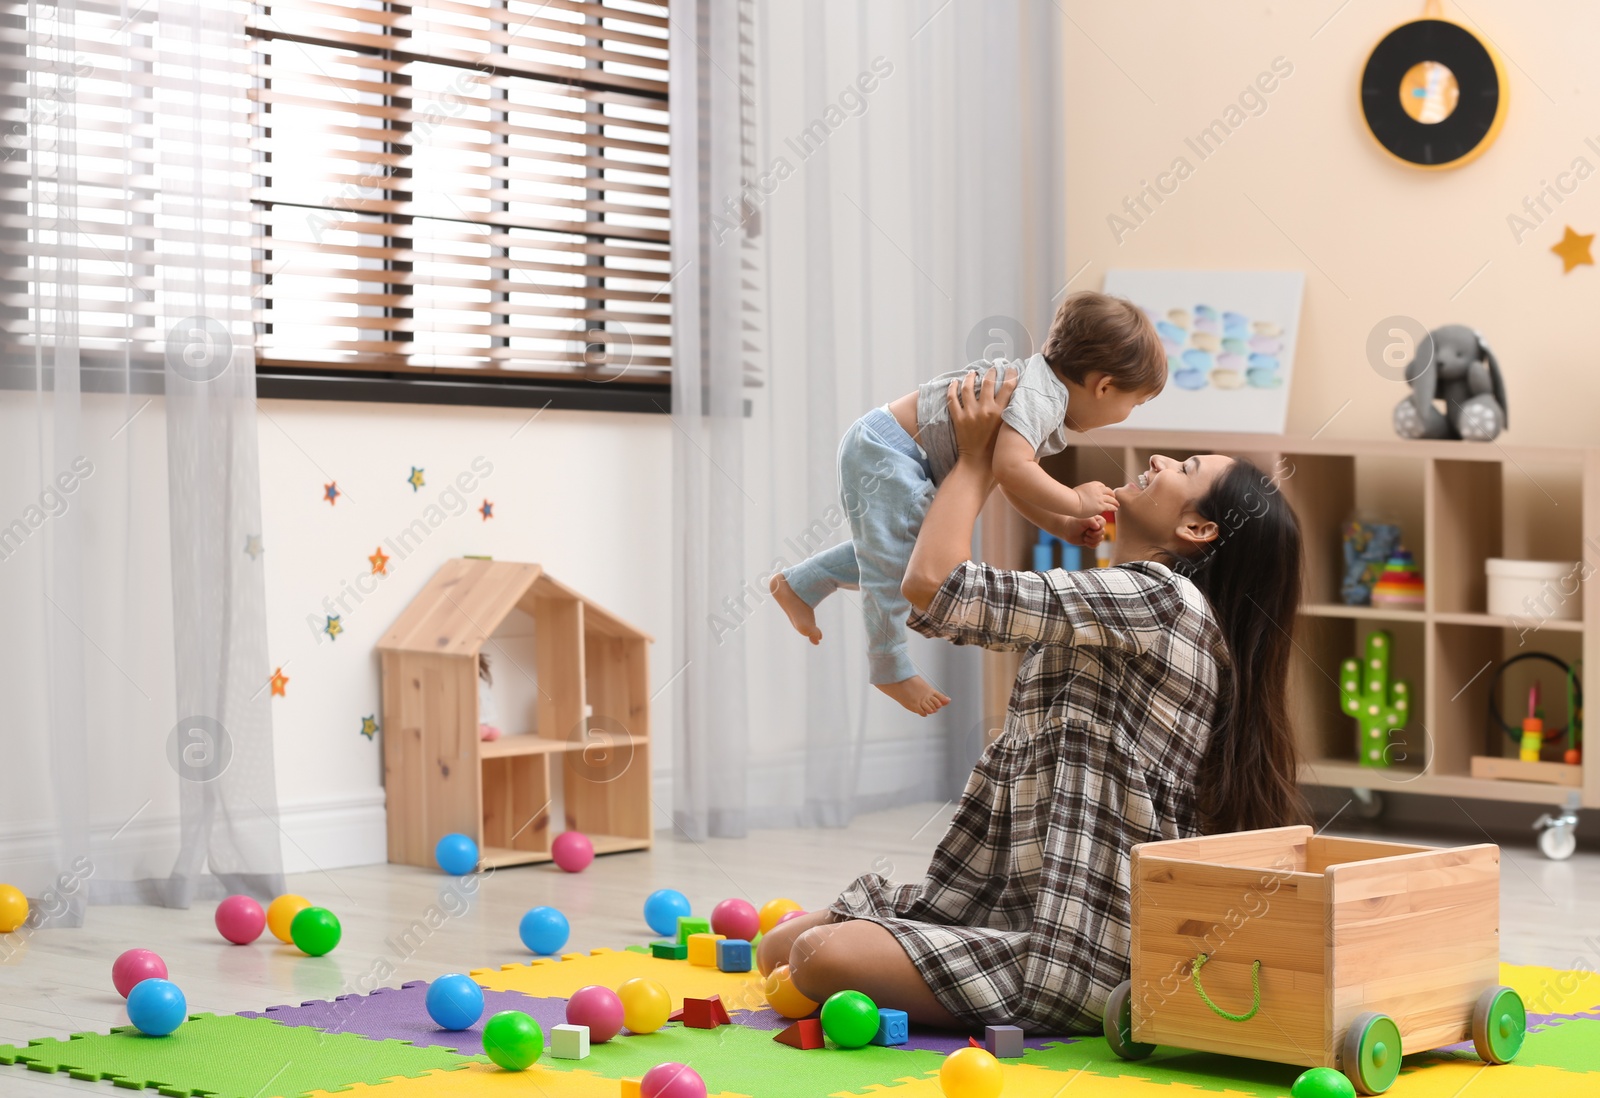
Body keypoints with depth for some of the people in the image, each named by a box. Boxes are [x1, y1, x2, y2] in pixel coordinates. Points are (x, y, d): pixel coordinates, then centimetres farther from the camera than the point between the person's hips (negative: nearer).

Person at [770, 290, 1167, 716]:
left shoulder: (1046, 393, 11)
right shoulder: (1039, 395, -23)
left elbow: (1015, 484, 19)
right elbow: (1009, 467, -38)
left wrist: (1062, 526, 8)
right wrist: (1075, 501, -25)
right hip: (885, 452, -10)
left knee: (886, 550, 21)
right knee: (893, 561, -4)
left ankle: (798, 584, 34)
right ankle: (891, 670, 9)